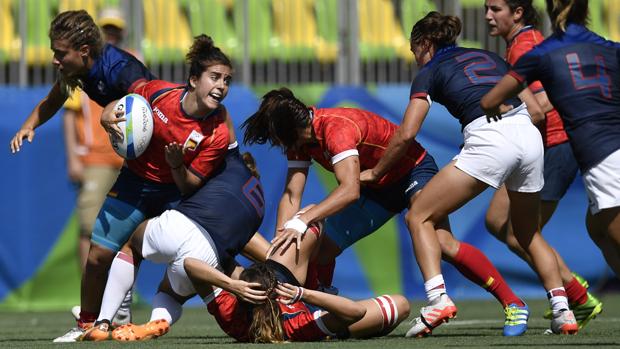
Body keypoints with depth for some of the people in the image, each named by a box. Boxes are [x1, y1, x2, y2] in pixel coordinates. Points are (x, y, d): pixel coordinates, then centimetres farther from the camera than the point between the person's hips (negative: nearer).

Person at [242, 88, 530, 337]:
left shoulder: (337, 127, -34)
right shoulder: (300, 137, -9)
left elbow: (350, 190, -46)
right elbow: (291, 195, -12)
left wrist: (301, 221, -52)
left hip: (414, 170, -8)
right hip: (377, 188, 8)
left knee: (441, 243, -29)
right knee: (317, 248, -2)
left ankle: (513, 305, -21)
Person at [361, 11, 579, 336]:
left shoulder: (430, 73, 14)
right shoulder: (489, 57, 28)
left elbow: (405, 135, 7)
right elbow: (536, 109, 21)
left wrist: (375, 172, 20)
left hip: (489, 141, -5)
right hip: (529, 137, 6)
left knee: (419, 217, 6)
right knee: (528, 233, 26)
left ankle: (438, 298, -13)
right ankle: (562, 311, 13)